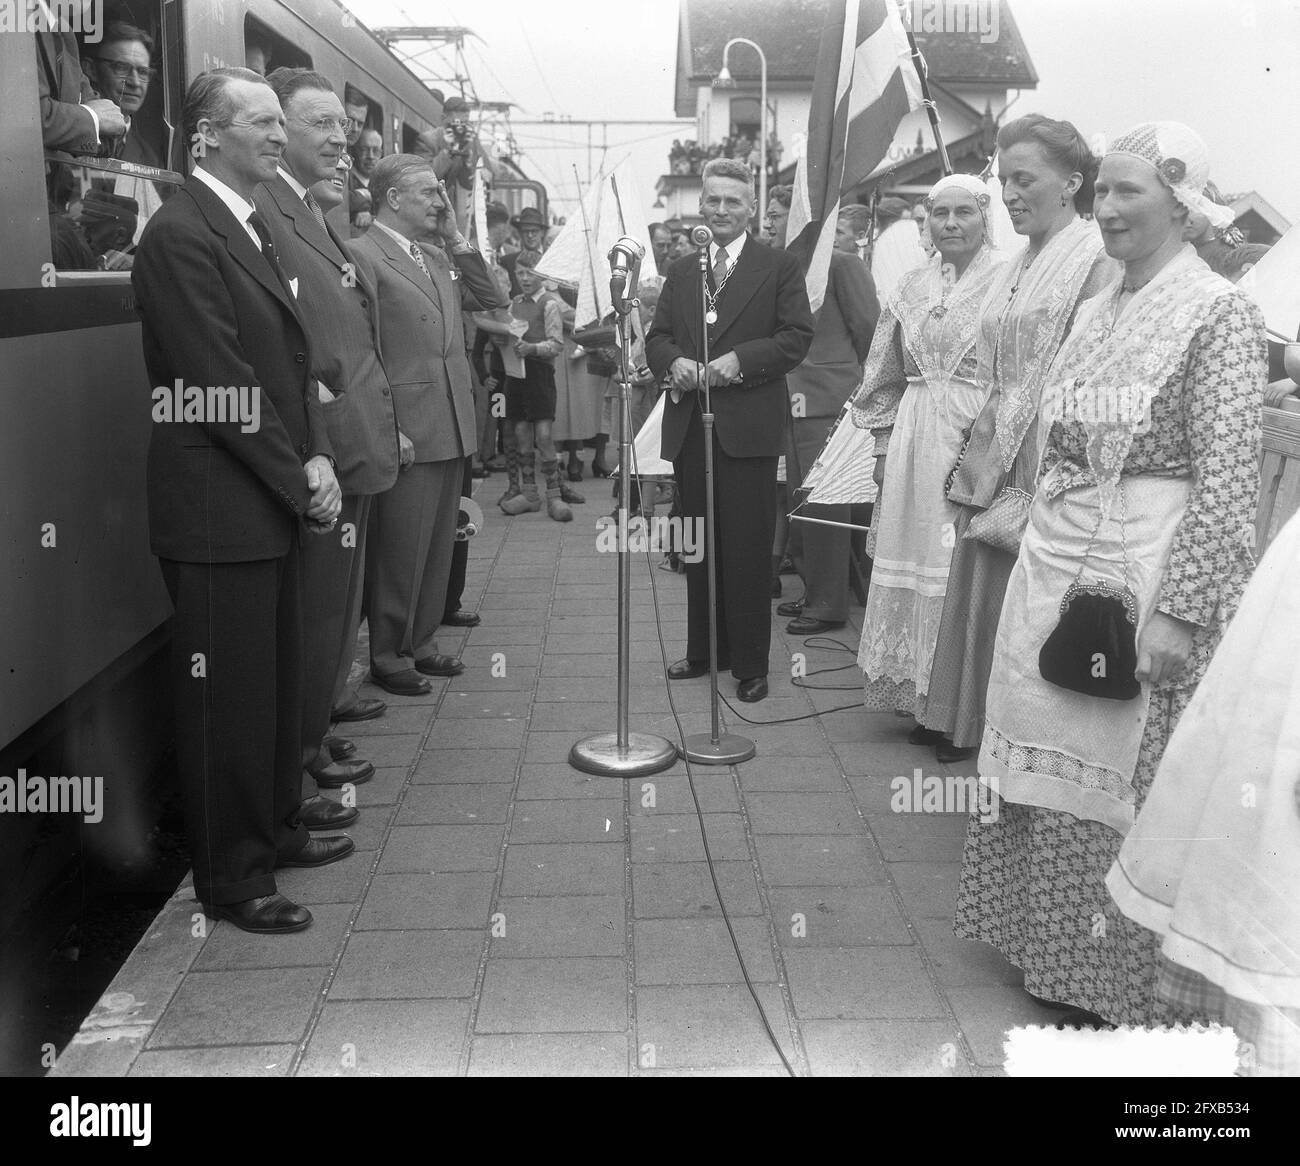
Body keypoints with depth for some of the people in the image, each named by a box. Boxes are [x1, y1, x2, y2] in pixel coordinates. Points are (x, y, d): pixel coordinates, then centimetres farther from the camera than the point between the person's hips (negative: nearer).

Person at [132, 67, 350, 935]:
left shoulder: (255, 228, 15)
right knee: (228, 695, 2)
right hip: (219, 511, -9)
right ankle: (231, 876, 16)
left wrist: (317, 459, 1)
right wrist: (299, 480, -13)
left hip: (275, 503, 9)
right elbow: (221, 381, -18)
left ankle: (274, 828, 34)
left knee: (280, 681, 17)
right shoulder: (180, 234, -14)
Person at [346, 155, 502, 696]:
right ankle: (388, 656, 14)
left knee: (438, 546, 14)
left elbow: (489, 298, 15)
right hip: (406, 431, -8)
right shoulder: (361, 254, -9)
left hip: (451, 428, 8)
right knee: (399, 550, 1)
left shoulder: (437, 257, 17)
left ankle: (420, 642, 27)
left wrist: (455, 237, 9)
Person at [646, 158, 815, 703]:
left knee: (747, 549, -1)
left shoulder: (780, 267, 3)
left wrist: (738, 360, -17)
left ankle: (750, 664, 8)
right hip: (690, 425, 5)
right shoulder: (681, 271, 17)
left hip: (749, 426, -4)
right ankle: (703, 650, 24)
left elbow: (797, 337, -5)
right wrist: (673, 362, -8)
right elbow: (656, 336, 15)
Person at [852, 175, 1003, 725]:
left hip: (980, 437, -5)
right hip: (913, 441, 5)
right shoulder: (910, 287, 13)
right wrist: (884, 446, 10)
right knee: (911, 557, 8)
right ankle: (924, 699, 21)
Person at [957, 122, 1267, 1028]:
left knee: (1123, 779, 4)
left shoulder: (1220, 313, -10)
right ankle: (1057, 952, 34)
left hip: (1144, 576, -7)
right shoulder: (1099, 307, 12)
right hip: (1056, 564, 7)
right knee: (1050, 768, 14)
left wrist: (1178, 611, -20)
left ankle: (1123, 986, 24)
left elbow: (1228, 480, -15)